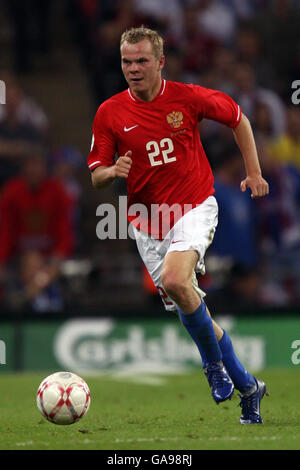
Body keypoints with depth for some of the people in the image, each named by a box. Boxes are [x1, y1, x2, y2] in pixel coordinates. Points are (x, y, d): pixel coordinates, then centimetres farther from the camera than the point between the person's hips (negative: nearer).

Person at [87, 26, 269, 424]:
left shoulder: (188, 97, -6)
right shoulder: (110, 113, -3)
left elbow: (238, 119, 11)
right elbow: (96, 178, 1)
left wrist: (254, 173, 7)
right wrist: (113, 171, -22)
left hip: (195, 206, -3)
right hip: (147, 222, 3)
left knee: (175, 280, -29)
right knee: (188, 307, 6)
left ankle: (214, 363, -6)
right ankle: (246, 386, 21)